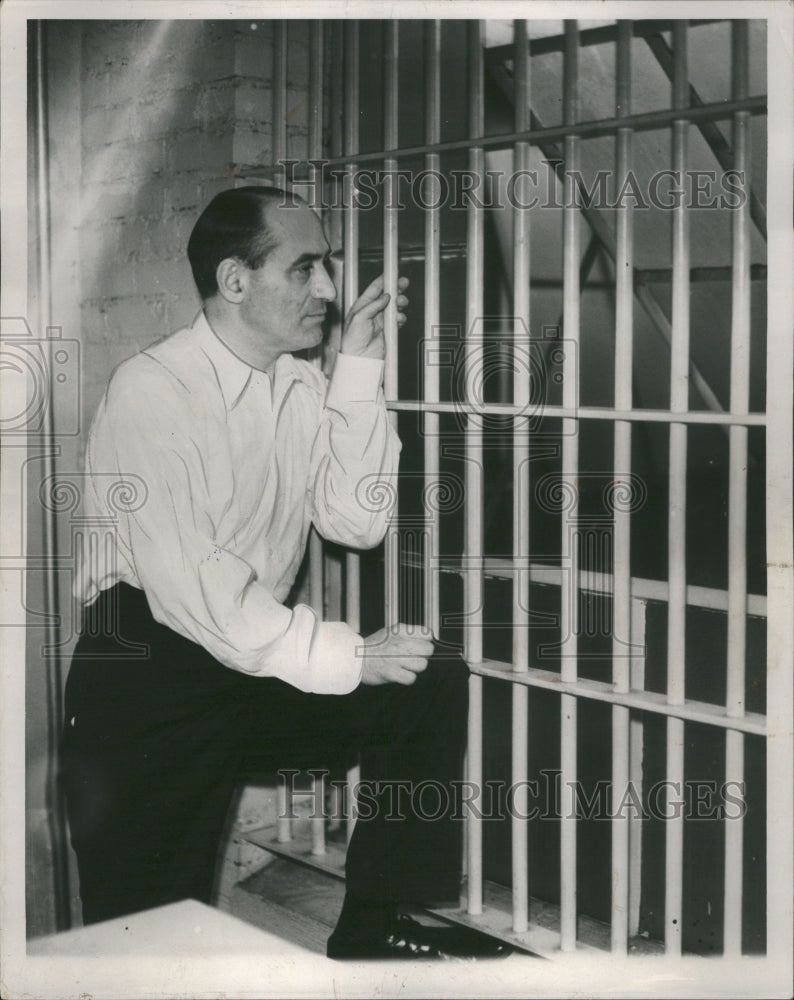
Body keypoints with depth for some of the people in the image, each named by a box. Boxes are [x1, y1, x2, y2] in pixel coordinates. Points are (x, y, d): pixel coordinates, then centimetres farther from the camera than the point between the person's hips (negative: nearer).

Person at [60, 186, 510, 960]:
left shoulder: (306, 389, 5)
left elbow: (357, 522, -3)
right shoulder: (152, 392, -17)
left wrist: (358, 371, -8)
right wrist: (341, 658, -21)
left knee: (432, 686, -7)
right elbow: (187, 582, -24)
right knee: (154, 935, -9)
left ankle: (374, 930, 2)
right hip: (147, 682, -6)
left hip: (257, 661, 7)